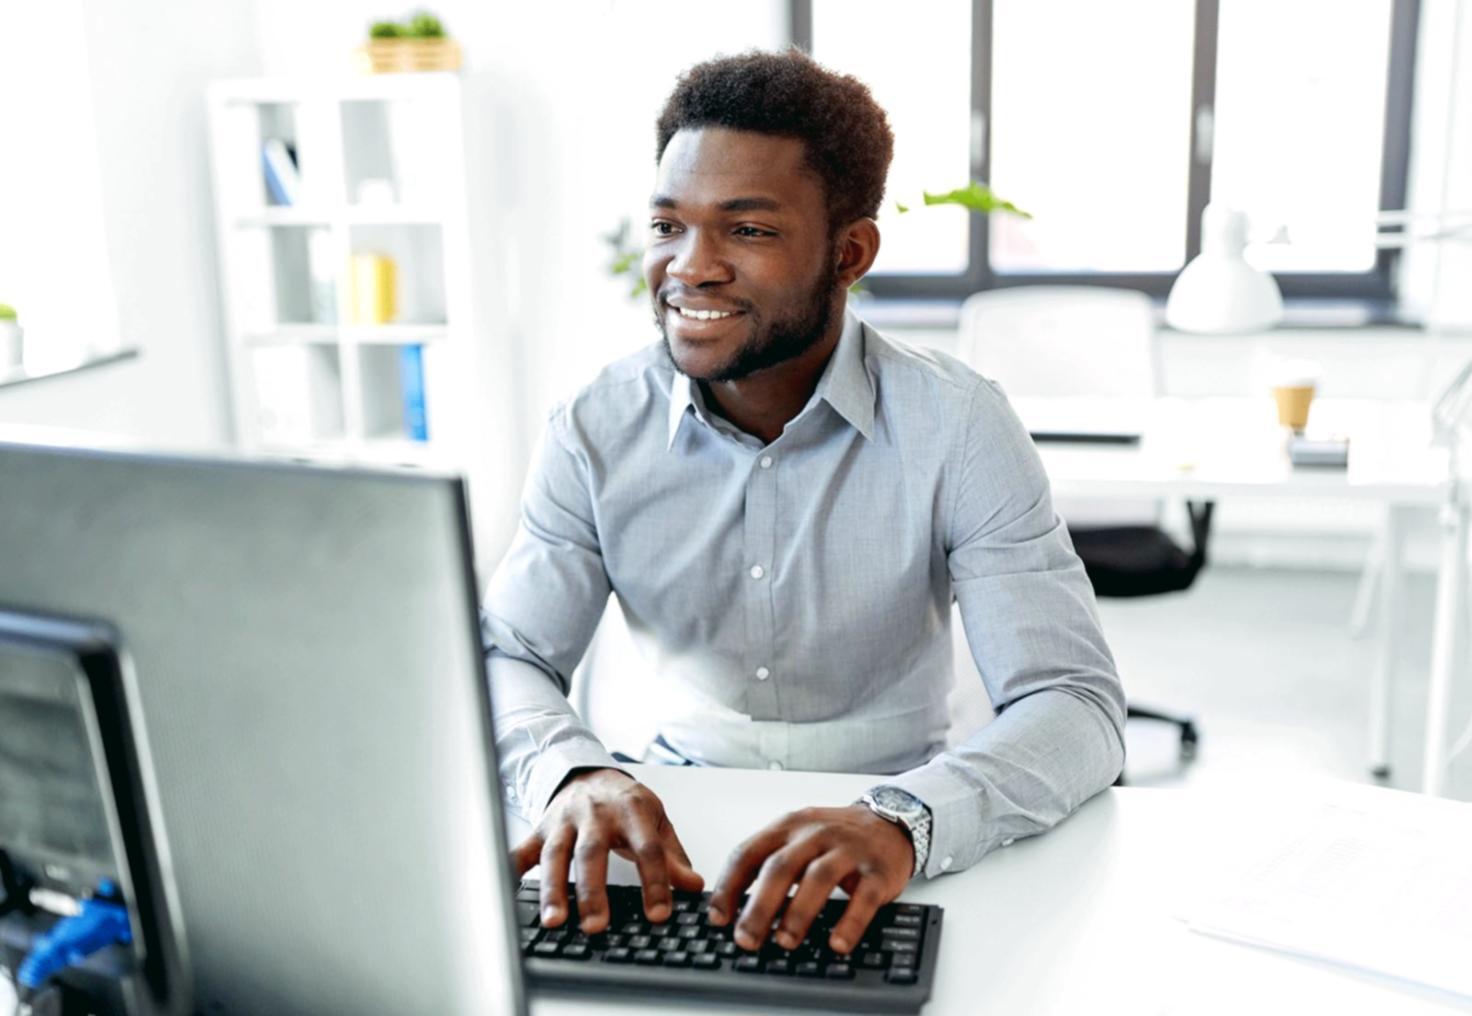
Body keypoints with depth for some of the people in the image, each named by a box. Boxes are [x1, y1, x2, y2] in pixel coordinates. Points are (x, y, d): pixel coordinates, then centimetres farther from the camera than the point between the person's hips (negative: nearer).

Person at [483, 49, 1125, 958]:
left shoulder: (957, 429, -15)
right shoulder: (600, 430, -6)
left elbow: (1077, 703, -20)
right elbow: (506, 657, -7)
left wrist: (904, 823, -40)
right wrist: (571, 774, -31)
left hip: (885, 849, -1)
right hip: (674, 822, 2)